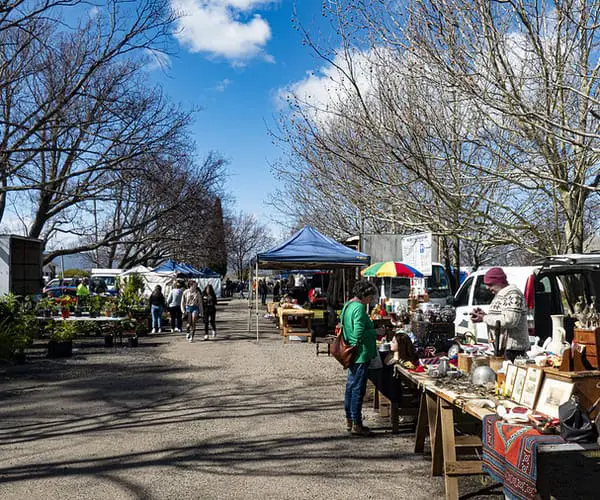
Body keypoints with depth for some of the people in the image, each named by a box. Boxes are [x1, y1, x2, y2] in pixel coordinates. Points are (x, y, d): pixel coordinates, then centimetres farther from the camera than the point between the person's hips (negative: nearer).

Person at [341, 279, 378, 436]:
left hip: (351, 354, 10)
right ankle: (356, 425, 5)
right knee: (358, 388, -2)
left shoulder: (347, 305, 11)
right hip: (361, 354, -10)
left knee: (351, 385, 16)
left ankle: (349, 420, 26)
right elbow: (359, 334, -27)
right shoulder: (359, 308, -20)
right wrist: (376, 332, -14)